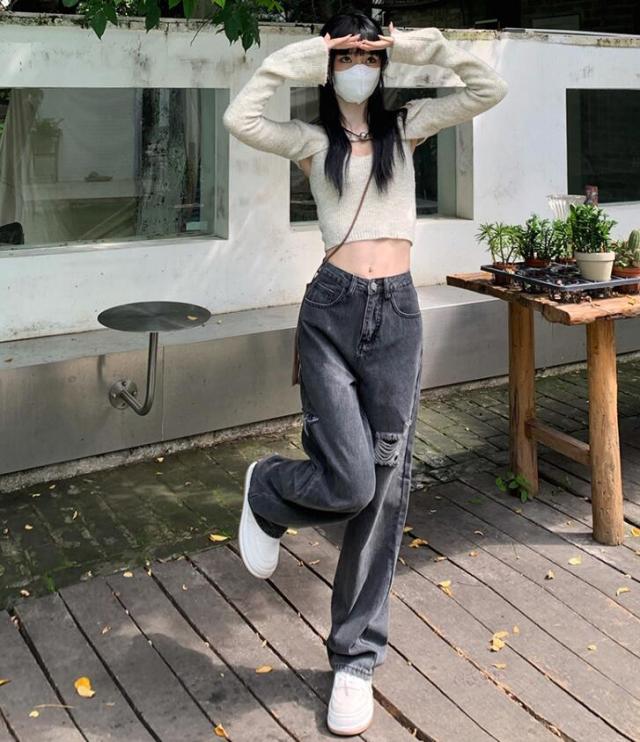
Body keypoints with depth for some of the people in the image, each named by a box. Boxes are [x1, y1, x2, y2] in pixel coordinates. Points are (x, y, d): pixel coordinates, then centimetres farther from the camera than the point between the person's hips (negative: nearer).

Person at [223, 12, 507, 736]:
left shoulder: (405, 126, 17)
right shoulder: (312, 140, 9)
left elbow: (488, 89, 8)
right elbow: (239, 117, -11)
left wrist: (420, 45, 4)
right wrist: (297, 55, -3)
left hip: (398, 312, 3)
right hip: (333, 311, -2)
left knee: (386, 487, 0)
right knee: (349, 484, -14)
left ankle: (356, 659, 13)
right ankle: (266, 491, 23)